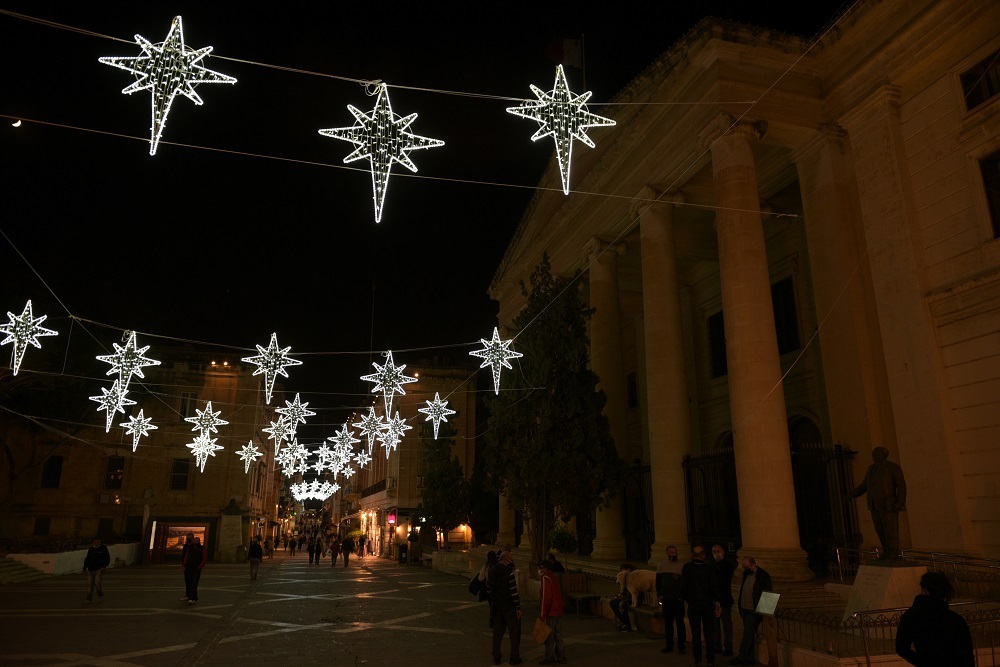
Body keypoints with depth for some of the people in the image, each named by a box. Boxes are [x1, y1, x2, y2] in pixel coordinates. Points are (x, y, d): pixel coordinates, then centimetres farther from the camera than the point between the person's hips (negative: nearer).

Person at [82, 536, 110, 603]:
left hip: (99, 569, -4)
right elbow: (87, 559, 17)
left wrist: (103, 566, -11)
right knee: (89, 585, -3)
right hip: (90, 570, 4)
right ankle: (89, 600, 5)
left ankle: (100, 596, 5)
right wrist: (84, 568, 8)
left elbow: (107, 559, 3)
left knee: (97, 583, -16)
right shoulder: (91, 550, 10)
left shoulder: (103, 549, 2)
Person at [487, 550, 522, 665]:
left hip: (497, 607, 6)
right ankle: (514, 658, 12)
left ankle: (496, 657, 19)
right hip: (509, 607, -6)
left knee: (497, 632, 14)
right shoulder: (509, 572, -18)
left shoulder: (492, 571, 3)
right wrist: (518, 607, -11)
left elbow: (488, 587, 10)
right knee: (515, 632, 8)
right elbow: (514, 591, -18)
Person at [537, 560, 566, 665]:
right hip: (558, 611, 8)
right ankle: (561, 656, 20)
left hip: (550, 613, -8)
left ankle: (549, 658, 7)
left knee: (549, 637, 1)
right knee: (558, 635, 15)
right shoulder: (554, 576, 11)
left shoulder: (545, 578, -15)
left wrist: (543, 615, -17)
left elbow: (546, 597, -20)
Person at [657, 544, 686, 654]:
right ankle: (669, 646, 18)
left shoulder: (681, 566, -4)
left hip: (678, 599, -3)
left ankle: (681, 646, 9)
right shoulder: (662, 565, 5)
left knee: (680, 623, -1)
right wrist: (659, 594, 6)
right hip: (666, 599, 3)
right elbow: (658, 581, 12)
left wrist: (682, 596, -6)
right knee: (668, 623, 9)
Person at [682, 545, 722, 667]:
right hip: (707, 604, 1)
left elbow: (683, 586, -4)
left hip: (693, 604, 0)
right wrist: (716, 602, 5)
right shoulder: (709, 568, -8)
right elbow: (714, 587, -7)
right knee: (708, 633, 9)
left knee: (696, 633, 6)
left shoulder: (686, 568, -7)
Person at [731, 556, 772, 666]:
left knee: (748, 634, -6)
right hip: (744, 609, 7)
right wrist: (739, 601, 13)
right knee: (749, 634, 12)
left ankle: (741, 657, -2)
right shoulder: (746, 573, 11)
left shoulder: (763, 575, -12)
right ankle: (750, 658, 19)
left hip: (753, 610, -7)